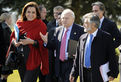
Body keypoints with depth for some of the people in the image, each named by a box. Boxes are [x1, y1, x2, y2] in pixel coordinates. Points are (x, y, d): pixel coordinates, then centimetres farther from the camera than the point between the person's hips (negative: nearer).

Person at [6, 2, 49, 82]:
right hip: (20, 59, 6)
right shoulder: (19, 23, 8)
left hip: (33, 60, -6)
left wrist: (32, 42, -23)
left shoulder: (40, 25, -7)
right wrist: (14, 41, -4)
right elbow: (13, 36, 18)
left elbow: (43, 43, -8)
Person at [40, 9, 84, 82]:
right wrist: (46, 41, -9)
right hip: (60, 64, 6)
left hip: (72, 63, -6)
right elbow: (53, 46, 11)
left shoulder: (80, 30, -5)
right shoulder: (58, 30, 12)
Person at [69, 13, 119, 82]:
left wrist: (113, 74, -13)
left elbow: (112, 56, -8)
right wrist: (74, 73, 13)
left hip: (99, 75, -6)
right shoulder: (82, 38, 12)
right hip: (84, 73, 6)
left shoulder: (106, 37, -5)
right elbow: (78, 57, 16)